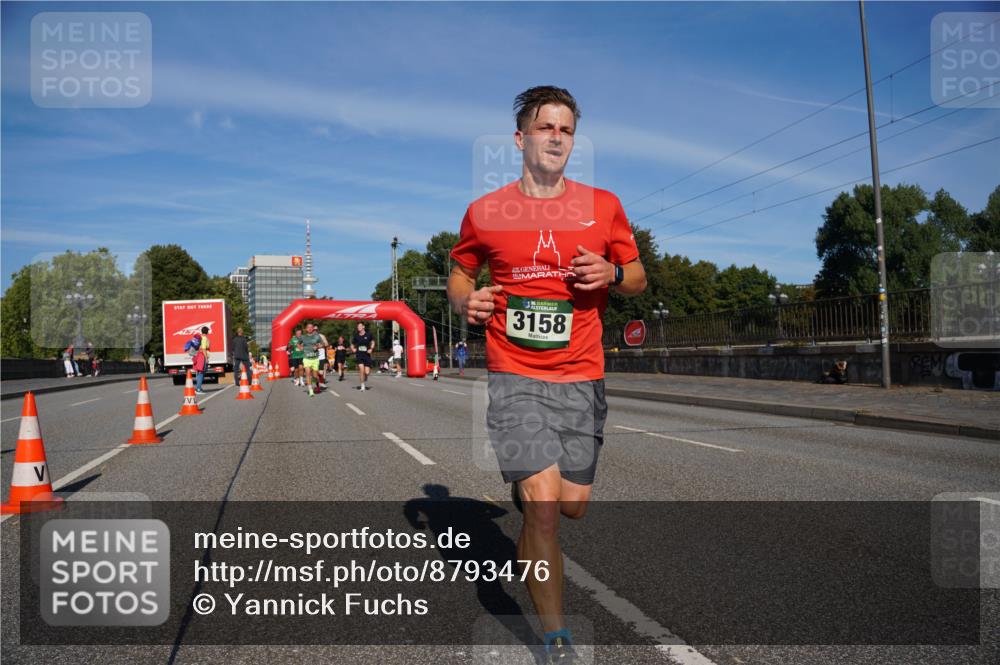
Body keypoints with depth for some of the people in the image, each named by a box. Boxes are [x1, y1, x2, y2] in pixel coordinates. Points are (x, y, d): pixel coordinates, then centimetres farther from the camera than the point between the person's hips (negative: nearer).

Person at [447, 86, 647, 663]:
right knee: (543, 501, -13)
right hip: (516, 377, -2)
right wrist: (466, 300, -7)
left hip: (582, 378, 3)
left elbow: (638, 279, 13)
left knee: (573, 504, 8)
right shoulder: (485, 213, 1)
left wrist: (612, 274, -10)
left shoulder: (603, 206, 4)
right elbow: (460, 273, 16)